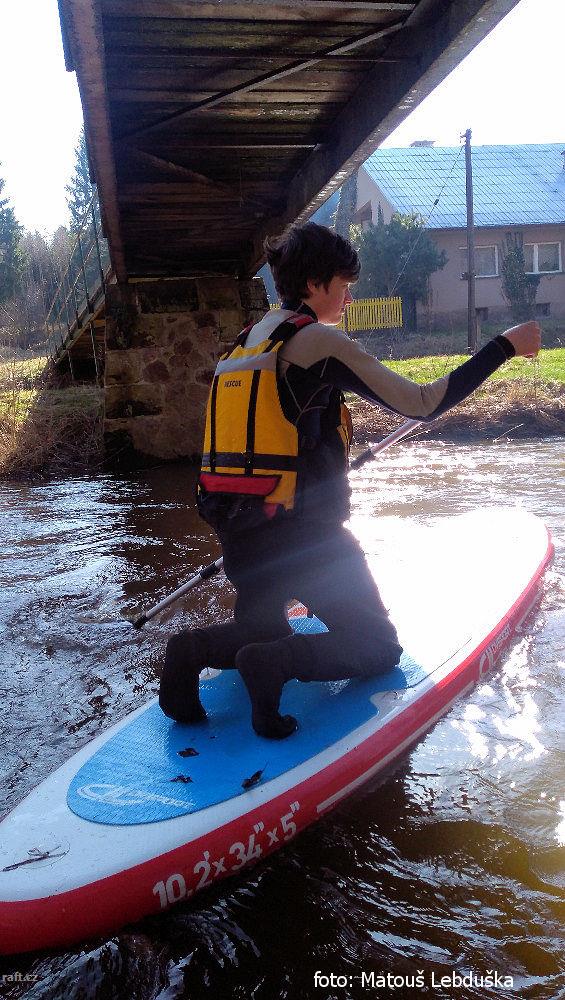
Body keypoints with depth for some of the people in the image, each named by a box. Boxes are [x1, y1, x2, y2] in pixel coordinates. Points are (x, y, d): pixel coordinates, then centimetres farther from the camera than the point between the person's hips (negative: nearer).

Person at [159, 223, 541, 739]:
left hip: (240, 532, 7)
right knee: (377, 646, 9)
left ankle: (195, 647, -3)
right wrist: (505, 345, -6)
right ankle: (276, 662, -17)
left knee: (262, 632, 28)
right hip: (301, 535, -7)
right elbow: (421, 403, -13)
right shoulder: (318, 341, -10)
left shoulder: (243, 346, 13)